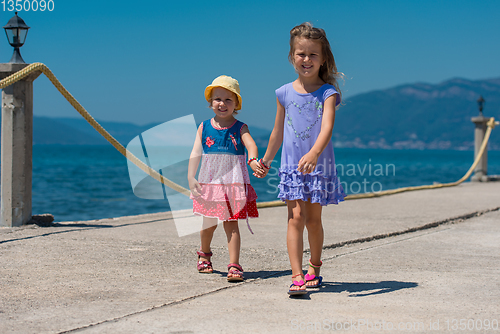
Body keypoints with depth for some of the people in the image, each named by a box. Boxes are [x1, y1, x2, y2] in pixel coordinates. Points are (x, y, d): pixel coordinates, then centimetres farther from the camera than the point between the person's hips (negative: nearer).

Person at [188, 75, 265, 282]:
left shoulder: (240, 128, -1)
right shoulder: (204, 127, 4)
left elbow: (250, 144, -19)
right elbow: (195, 153, 1)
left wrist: (253, 160, -41)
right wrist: (191, 178, -10)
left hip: (234, 182, -2)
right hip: (209, 181, 2)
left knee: (231, 223, -5)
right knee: (209, 223, 13)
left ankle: (234, 266, -4)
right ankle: (204, 254, 40)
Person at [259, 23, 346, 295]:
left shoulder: (327, 93, -6)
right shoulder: (284, 93, 3)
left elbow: (327, 127, -23)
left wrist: (313, 154, -40)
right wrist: (265, 160, 24)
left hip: (319, 165, -1)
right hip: (291, 164, 1)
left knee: (313, 218, 10)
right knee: (296, 217, -8)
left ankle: (314, 268, 30)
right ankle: (297, 276, -12)